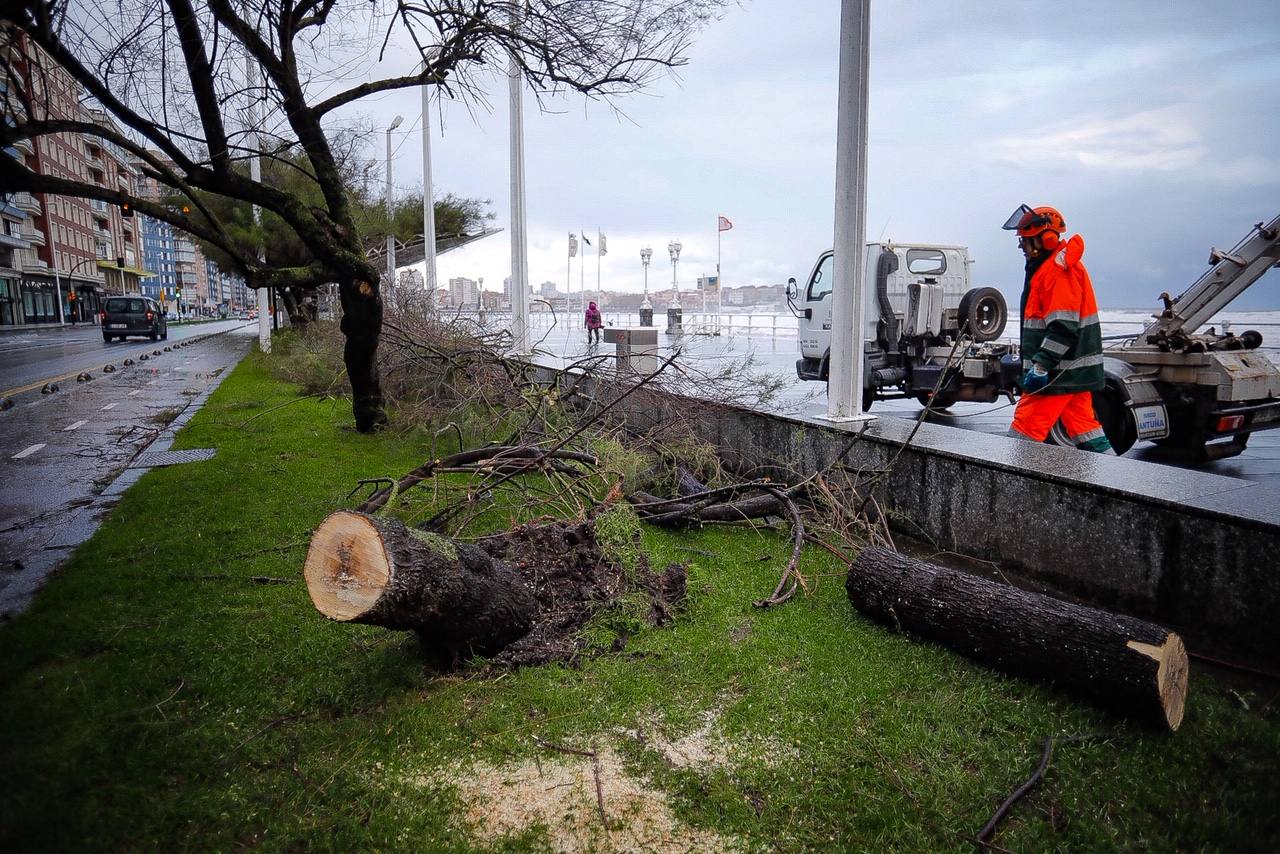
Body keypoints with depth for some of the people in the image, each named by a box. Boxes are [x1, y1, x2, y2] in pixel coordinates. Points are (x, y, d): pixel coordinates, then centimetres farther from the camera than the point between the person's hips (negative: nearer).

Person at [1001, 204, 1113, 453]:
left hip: (1059, 373, -11)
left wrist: (1041, 365, -25)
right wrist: (1036, 363, 26)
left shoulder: (1060, 269, -15)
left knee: (1026, 428, -10)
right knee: (1083, 426, 15)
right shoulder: (1047, 267, 18)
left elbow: (1064, 326, -23)